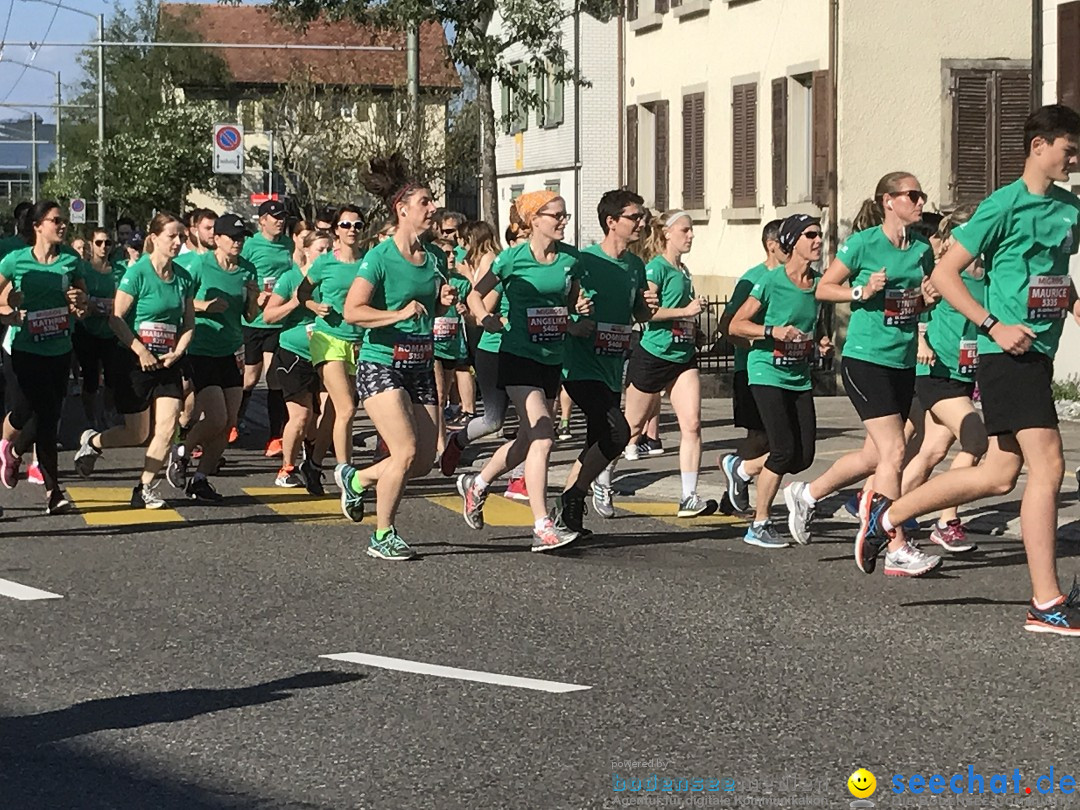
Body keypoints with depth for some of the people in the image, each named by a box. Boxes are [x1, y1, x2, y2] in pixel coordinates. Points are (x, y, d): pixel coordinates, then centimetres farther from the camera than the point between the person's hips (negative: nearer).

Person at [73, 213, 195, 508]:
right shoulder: (138, 273, -12)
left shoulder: (182, 277, 6)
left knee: (168, 426, -9)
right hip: (134, 362, -5)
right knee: (138, 434, 1)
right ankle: (92, 443, 30)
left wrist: (178, 352, -4)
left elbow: (189, 322, 13)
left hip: (167, 362, 5)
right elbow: (116, 318, -13)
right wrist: (142, 352, -17)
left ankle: (144, 488, 3)